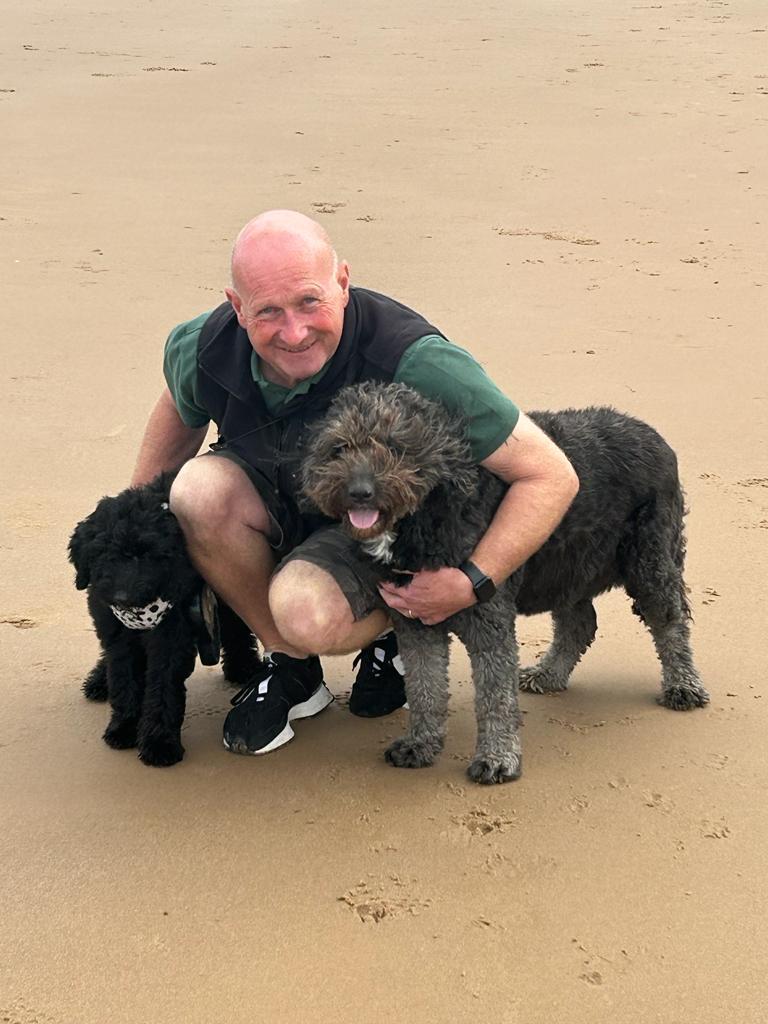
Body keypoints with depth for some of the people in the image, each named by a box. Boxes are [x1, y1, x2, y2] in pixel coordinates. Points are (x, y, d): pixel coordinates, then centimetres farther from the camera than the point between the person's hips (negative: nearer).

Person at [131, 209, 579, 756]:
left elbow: (552, 476, -31)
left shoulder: (416, 365, -36)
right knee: (200, 488, -29)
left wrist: (473, 583, -39)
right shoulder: (204, 348, -22)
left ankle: (392, 631, 5)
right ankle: (291, 668, -6)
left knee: (306, 613, -36)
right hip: (278, 500, 5)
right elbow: (178, 412, 7)